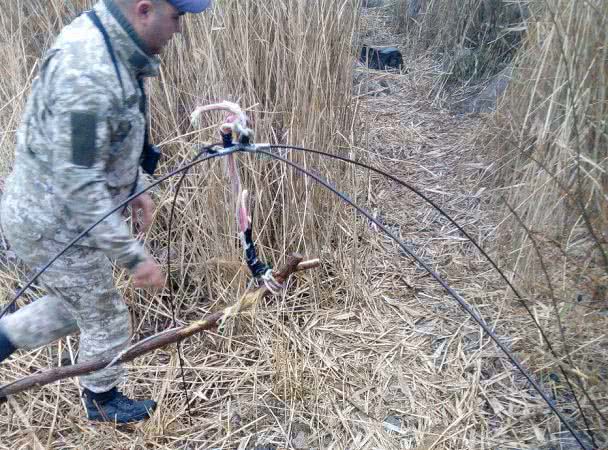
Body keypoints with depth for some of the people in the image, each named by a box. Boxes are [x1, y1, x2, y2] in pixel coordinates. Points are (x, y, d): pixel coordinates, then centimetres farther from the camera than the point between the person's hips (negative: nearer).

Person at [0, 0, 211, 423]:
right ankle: (104, 401, 39)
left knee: (79, 305, 28)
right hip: (55, 228, -9)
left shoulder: (110, 44, 0)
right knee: (107, 323, 13)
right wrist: (134, 255, -26)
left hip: (48, 214, 9)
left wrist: (135, 186, 17)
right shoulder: (86, 72, -32)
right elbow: (79, 184, -31)